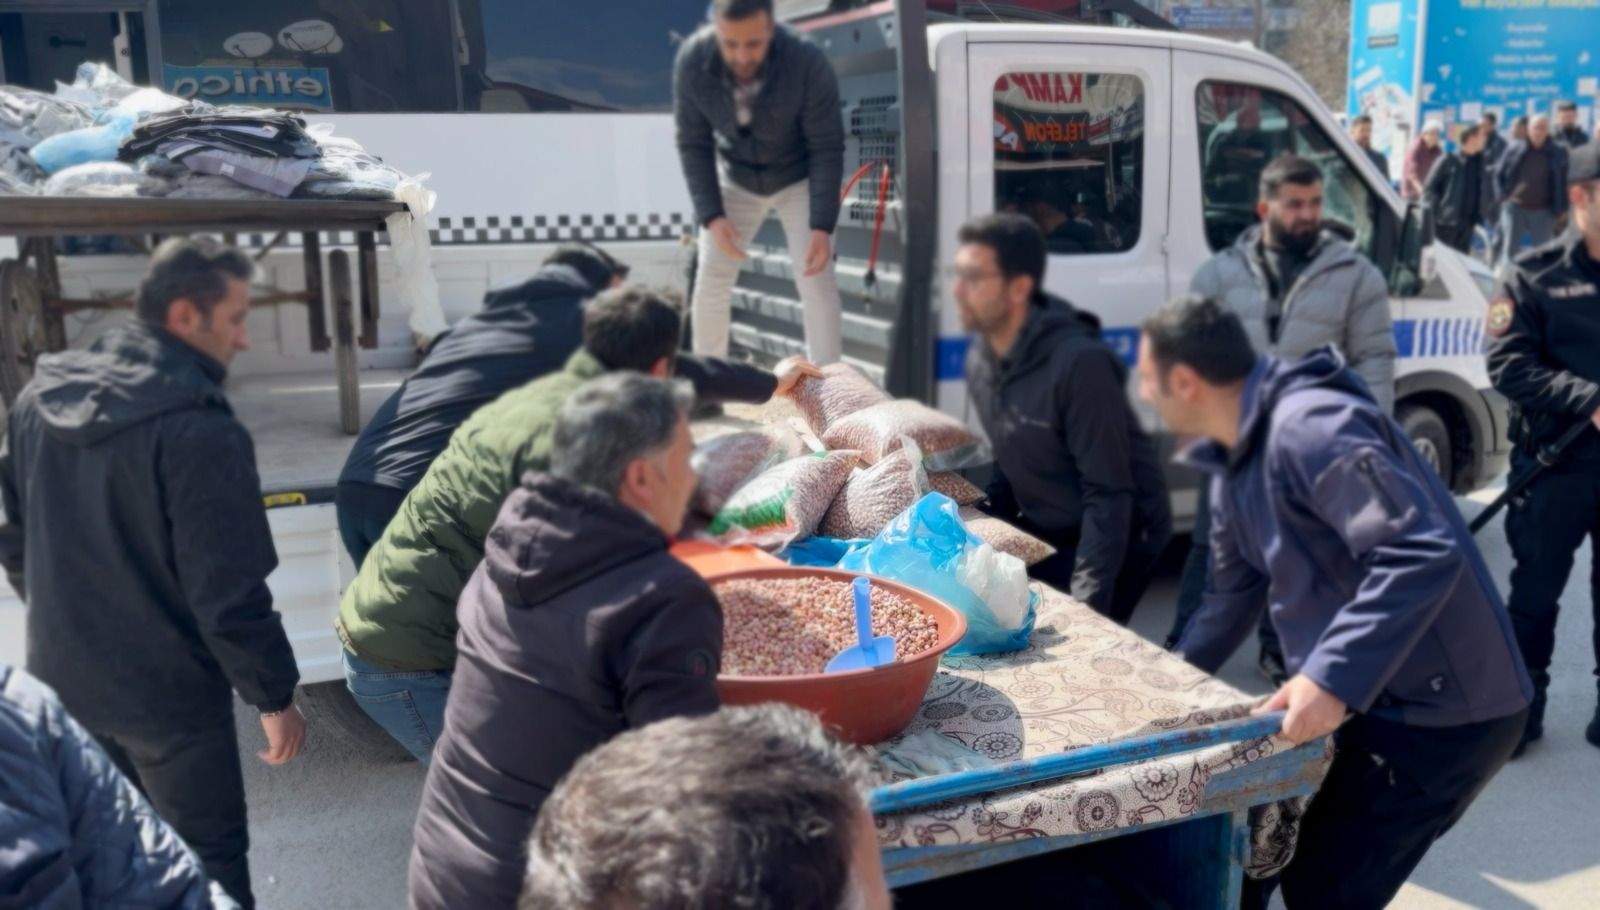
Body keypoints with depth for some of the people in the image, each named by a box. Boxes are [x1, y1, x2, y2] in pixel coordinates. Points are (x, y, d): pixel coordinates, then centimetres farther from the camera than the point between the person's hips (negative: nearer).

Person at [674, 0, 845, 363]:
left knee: (816, 283, -12)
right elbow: (693, 143, -13)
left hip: (799, 179, -2)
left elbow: (827, 147, -23)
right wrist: (710, 214, -21)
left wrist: (822, 225, -29)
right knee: (710, 280, 1)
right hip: (735, 178, 2)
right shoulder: (692, 61, -25)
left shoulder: (808, 62, -32)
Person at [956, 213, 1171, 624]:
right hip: (1041, 532, 7)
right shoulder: (980, 361, -2)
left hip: (1117, 535, -7)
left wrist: (1085, 603, -27)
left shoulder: (1079, 363, -27)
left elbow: (1109, 495, -25)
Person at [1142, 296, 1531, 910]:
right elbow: (1234, 595, 21)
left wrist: (1332, 680, -37)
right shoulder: (1234, 462, 9)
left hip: (1442, 712, -10)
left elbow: (1426, 554, -33)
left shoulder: (1312, 428, -24)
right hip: (1366, 700, 10)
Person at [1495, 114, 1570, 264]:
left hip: (1543, 211, 0)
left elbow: (1562, 183, 3)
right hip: (1515, 207, 0)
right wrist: (1503, 196, -5)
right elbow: (1499, 175, 7)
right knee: (1510, 248, 3)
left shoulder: (1558, 153, 0)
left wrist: (1561, 209, -1)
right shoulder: (1514, 149, 0)